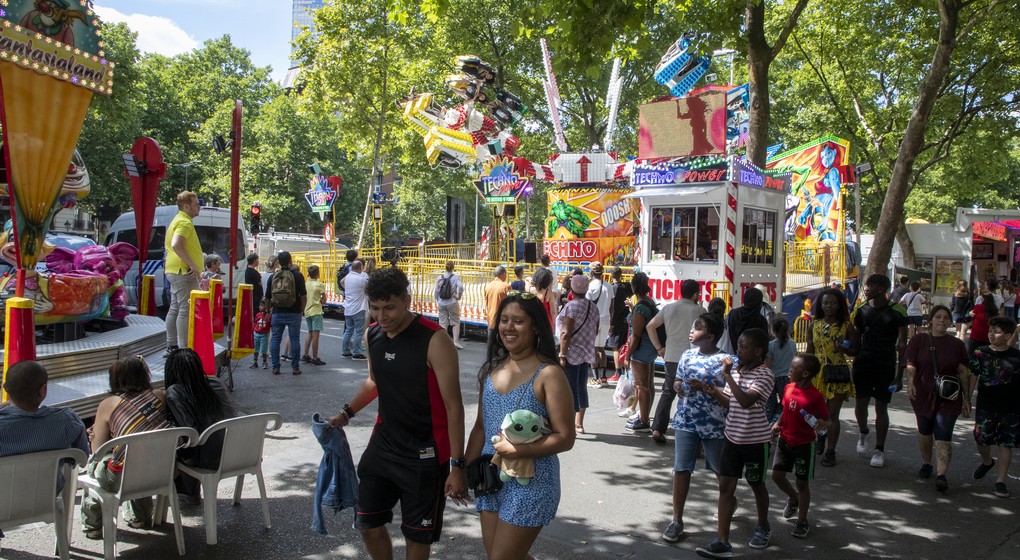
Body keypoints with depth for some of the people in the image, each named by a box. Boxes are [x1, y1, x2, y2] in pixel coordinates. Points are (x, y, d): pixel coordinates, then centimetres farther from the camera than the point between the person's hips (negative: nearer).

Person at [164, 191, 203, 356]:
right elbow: (176, 245, -31)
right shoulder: (185, 222, -15)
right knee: (186, 310, -10)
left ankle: (171, 346, 20)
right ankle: (184, 350, -11)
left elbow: (170, 245, 29)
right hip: (184, 273, -11)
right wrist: (192, 264, -26)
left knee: (175, 309, 14)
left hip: (175, 271, 11)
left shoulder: (178, 220, 19)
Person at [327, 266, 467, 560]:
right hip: (383, 443, 6)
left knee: (417, 535, 9)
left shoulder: (434, 340, -21)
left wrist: (457, 466, -20)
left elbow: (453, 406, -19)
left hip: (424, 454, -6)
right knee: (368, 524, 14)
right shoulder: (373, 335, 0)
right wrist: (346, 413, 8)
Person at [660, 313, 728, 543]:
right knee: (681, 469, 1)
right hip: (686, 421, 4)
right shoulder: (687, 355, 6)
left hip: (713, 425, -4)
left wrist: (704, 388, -25)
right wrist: (678, 386, -5)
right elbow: (678, 380, 18)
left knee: (721, 470, 15)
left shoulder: (723, 360, -11)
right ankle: (677, 520, 9)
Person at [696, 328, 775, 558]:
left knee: (757, 485, 15)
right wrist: (711, 390, -2)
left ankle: (763, 527, 41)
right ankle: (722, 541, 1)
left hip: (755, 440, -6)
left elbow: (746, 400, -32)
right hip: (732, 436, 6)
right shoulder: (736, 371, 4)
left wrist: (727, 375, -28)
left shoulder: (764, 375, -18)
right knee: (725, 486, 1)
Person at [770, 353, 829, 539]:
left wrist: (822, 424, -31)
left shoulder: (815, 396, -18)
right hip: (785, 440, 6)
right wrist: (777, 424, 0)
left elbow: (825, 420, -10)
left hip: (804, 444, -6)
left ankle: (802, 521, 19)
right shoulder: (788, 388, -1)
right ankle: (793, 498, 39)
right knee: (777, 475, 8)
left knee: (802, 482, 5)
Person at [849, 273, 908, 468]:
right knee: (860, 403, 1)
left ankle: (880, 450, 14)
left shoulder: (896, 311, -7)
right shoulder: (862, 309, 5)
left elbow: (902, 345, -6)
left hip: (886, 365, -3)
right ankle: (863, 433, 31)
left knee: (881, 407, 2)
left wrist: (899, 375, -8)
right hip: (863, 363, 3)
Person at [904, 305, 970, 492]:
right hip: (923, 395, 1)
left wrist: (966, 398, 2)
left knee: (943, 437, -11)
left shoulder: (957, 345, 4)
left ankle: (941, 475, -16)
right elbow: (911, 365, -4)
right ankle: (926, 463, 36)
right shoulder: (918, 341, 2)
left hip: (949, 398, -1)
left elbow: (964, 373, 4)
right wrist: (910, 382, -23)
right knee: (924, 431, 15)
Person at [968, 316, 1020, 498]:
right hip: (985, 407, 1)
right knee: (981, 440, 6)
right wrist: (966, 400, 2)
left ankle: (1001, 480, 11)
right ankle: (986, 462, 39)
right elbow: (971, 378, 3)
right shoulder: (981, 354, -2)